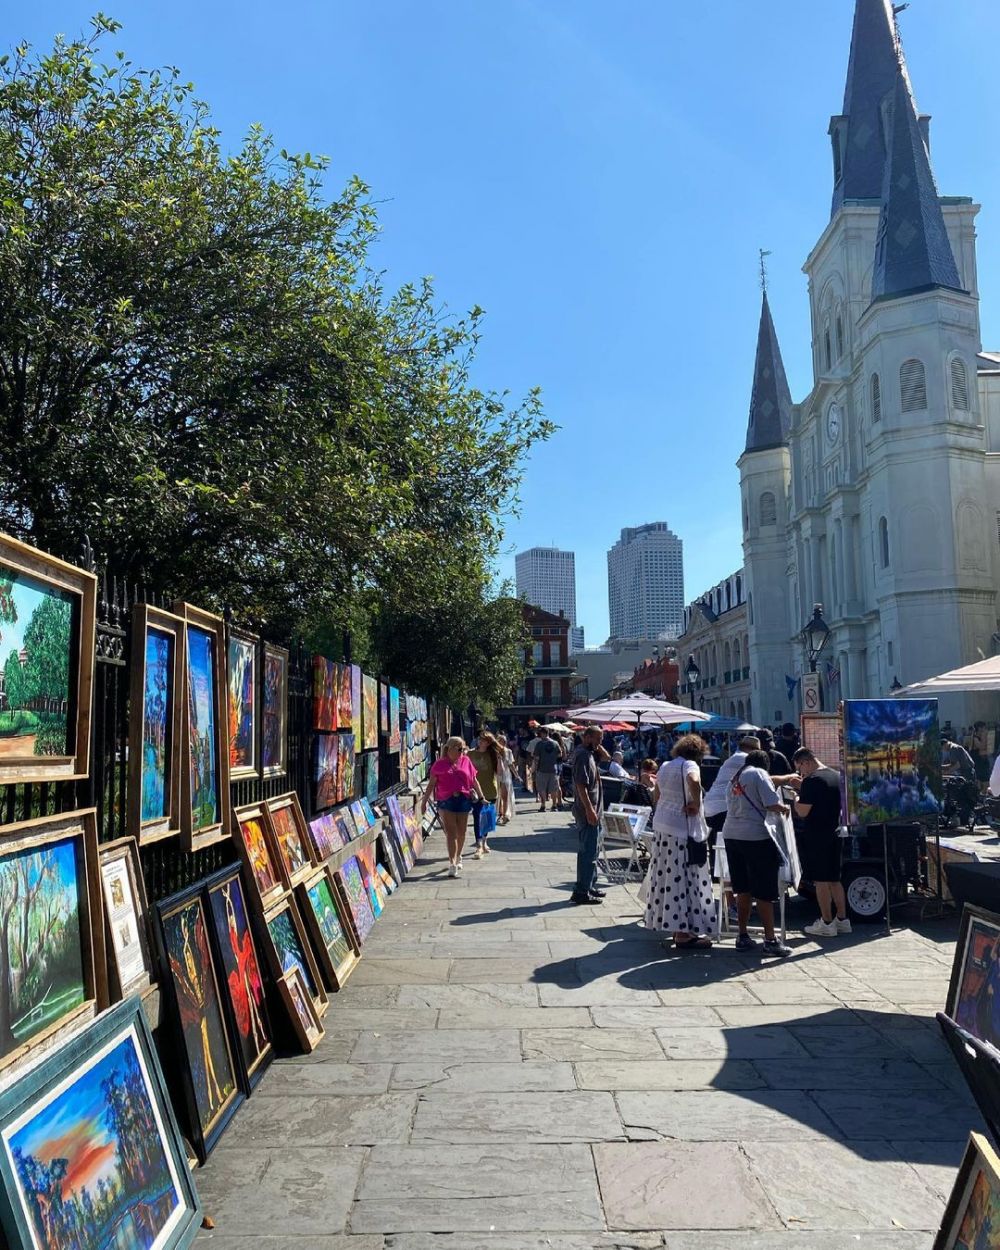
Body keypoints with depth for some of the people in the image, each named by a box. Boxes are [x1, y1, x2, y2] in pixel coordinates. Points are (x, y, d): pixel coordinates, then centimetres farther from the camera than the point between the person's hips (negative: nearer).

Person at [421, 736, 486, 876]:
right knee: (451, 833, -8)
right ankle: (452, 864, -10)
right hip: (446, 801, -3)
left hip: (464, 800, 3)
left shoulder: (466, 761, 9)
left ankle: (458, 858, 33)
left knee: (461, 833, 11)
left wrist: (481, 797, 15)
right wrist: (424, 801, 0)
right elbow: (431, 784, 3)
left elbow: (474, 781, 15)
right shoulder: (440, 764, 1)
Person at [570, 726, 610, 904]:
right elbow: (581, 785, -24)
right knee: (588, 851, -7)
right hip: (588, 811, -10)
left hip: (593, 810, 10)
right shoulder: (582, 755, -19)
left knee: (590, 851, 17)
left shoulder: (590, 753, 11)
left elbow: (606, 757, 25)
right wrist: (590, 810, -25)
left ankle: (589, 886, 26)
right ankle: (581, 892, -3)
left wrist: (597, 746, 7)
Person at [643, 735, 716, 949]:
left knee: (667, 875, 13)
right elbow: (694, 782, -34)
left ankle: (675, 926, 24)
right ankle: (684, 933, -2)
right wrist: (696, 804, -22)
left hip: (661, 825, 9)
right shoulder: (689, 765, -12)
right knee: (683, 878, -5)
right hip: (682, 828, -9)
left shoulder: (665, 766, 14)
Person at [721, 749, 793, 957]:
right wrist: (784, 808, 8)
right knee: (764, 892, -1)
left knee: (743, 890, 13)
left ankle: (743, 937, 16)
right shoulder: (759, 774, -4)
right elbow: (772, 804, -14)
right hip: (755, 837, -7)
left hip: (731, 836, 7)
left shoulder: (735, 777, 17)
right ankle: (770, 940, 0)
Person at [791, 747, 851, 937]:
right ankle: (842, 920, 20)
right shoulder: (837, 776, 9)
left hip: (815, 837, -8)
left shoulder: (811, 781, -17)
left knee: (820, 881, 0)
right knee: (834, 879, 16)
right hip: (834, 834, 8)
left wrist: (796, 798, 0)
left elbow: (802, 811, -19)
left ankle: (827, 923, 4)